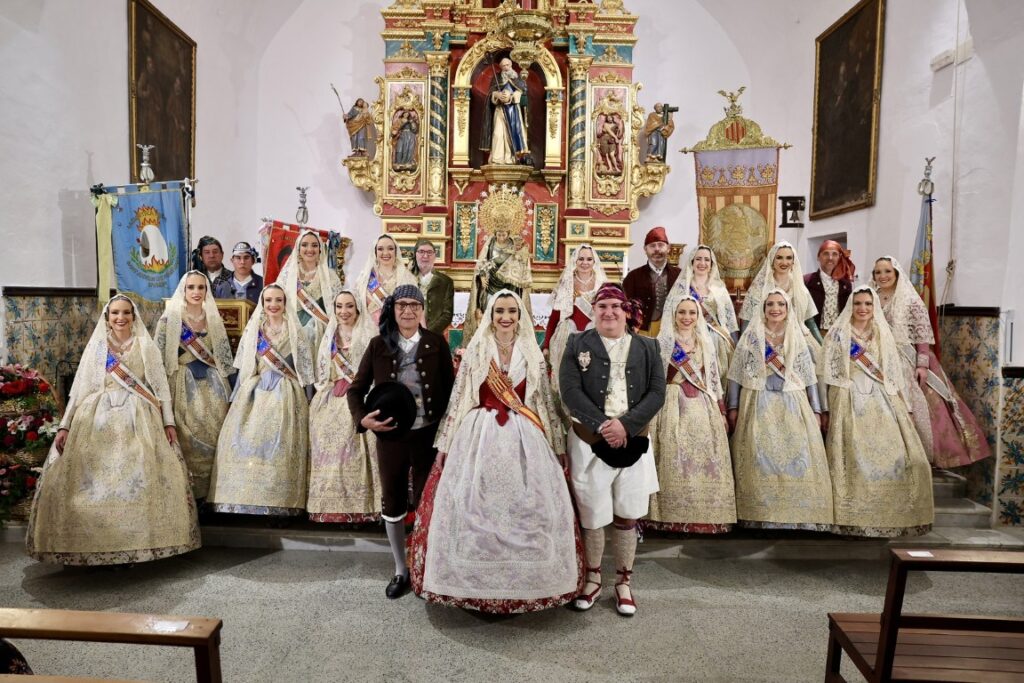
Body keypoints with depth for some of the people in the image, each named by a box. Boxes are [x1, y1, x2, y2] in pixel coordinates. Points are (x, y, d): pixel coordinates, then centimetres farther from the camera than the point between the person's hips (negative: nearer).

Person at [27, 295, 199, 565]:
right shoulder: (96, 346, 12)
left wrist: (168, 422, -4)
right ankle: (90, 544, 3)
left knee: (138, 479, -14)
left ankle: (134, 543, -6)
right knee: (92, 479, -8)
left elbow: (161, 385, 5)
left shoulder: (146, 346, 9)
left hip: (138, 420, -1)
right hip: (98, 418, 2)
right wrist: (65, 425, 1)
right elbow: (79, 388, 10)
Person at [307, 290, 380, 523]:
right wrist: (324, 394, 10)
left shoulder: (369, 334, 1)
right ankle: (329, 506, 6)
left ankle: (357, 507, -8)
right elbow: (323, 374, 20)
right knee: (328, 447, -1)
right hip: (332, 400, 5)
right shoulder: (330, 336, 17)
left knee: (352, 447, -12)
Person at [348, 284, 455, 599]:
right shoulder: (378, 345, 1)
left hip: (429, 435, -1)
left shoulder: (436, 343, -2)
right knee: (393, 503, 13)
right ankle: (400, 570, 32)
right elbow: (356, 389, 7)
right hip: (390, 435, 2)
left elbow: (450, 389, 0)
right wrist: (362, 419, -11)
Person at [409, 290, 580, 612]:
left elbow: (546, 401, 10)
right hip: (480, 436, -1)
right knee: (475, 510, 1)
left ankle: (525, 582, 19)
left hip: (524, 439, 1)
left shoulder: (532, 352, 7)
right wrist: (445, 444, 1)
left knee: (527, 509, 2)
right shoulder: (476, 349, 3)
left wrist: (557, 446, 9)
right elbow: (458, 397, 3)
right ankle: (476, 584, 17)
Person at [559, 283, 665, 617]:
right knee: (591, 515, 7)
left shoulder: (647, 347, 6)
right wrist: (601, 424, -20)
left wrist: (626, 425, -16)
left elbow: (657, 392, -3)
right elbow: (570, 390, -9)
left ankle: (624, 582, 27)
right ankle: (593, 577, 28)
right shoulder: (577, 344, 1)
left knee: (627, 516, 9)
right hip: (589, 443, -1)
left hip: (634, 444, 2)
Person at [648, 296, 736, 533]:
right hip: (674, 408, -3)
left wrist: (721, 410, 11)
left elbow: (714, 378, 14)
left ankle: (707, 515, 13)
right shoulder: (663, 342, 1)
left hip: (704, 408, 4)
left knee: (706, 461, 3)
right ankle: (675, 517, 4)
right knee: (676, 462, -4)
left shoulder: (706, 342, 13)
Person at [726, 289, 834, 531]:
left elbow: (809, 375, 11)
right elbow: (736, 373, 3)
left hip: (793, 405, 2)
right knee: (761, 458, -3)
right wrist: (733, 407, -2)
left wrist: (816, 409, 5)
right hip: (758, 405, -2)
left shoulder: (797, 337, 11)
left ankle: (798, 513, 4)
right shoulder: (751, 335, 5)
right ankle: (761, 514, 3)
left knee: (797, 456, -4)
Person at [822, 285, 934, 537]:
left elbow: (893, 373, 14)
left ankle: (893, 515, 10)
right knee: (856, 457, -9)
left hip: (881, 401, 4)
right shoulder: (838, 334, 3)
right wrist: (827, 409, -8)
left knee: (894, 454, -3)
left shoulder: (883, 334, 15)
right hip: (850, 402, -4)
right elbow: (830, 372, -1)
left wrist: (903, 406, 7)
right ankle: (856, 519, -3)